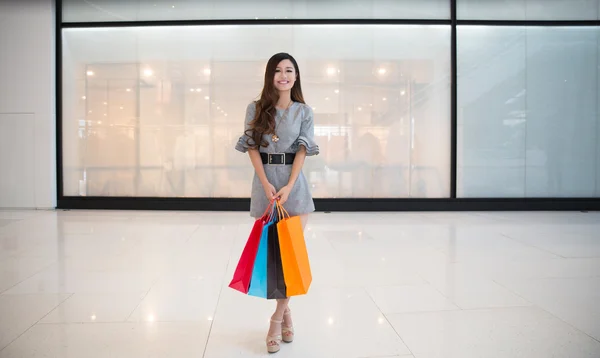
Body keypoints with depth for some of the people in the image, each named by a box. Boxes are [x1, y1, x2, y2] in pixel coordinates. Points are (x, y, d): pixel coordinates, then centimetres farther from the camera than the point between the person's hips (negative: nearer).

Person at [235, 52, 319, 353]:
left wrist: (288, 187, -13)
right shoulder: (256, 109, 6)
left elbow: (302, 150, -1)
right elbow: (252, 148, 1)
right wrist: (266, 184, -11)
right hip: (265, 183, 1)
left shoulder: (304, 111, 5)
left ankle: (277, 319, 7)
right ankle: (286, 312, 21)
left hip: (294, 183, 0)